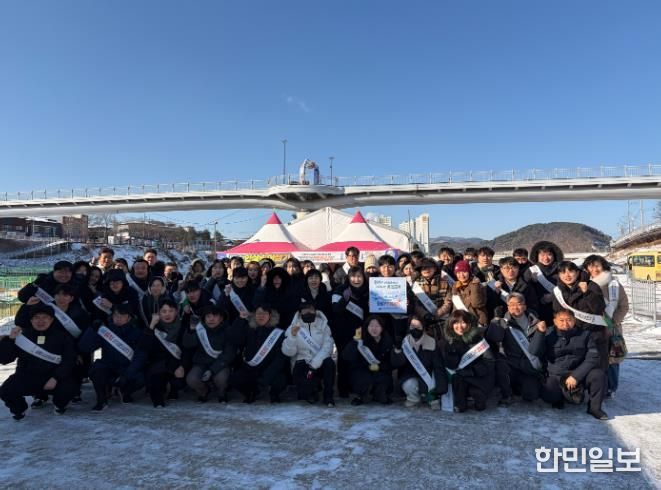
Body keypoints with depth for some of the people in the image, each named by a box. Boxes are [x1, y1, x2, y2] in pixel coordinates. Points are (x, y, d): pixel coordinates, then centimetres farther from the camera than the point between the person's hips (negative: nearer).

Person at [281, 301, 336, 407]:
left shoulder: (323, 325, 2)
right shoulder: (293, 327, 2)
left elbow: (327, 347, -11)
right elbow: (288, 352, -7)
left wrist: (314, 364, -23)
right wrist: (292, 336, -24)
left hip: (319, 364, 1)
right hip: (302, 363, 0)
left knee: (329, 362, -32)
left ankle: (328, 396, -12)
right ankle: (309, 392, 8)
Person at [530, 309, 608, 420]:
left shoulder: (584, 334, 0)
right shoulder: (548, 334, 1)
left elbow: (592, 358, -8)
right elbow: (535, 353, -9)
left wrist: (576, 376, -18)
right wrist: (540, 332, -19)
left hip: (580, 374, 1)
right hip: (556, 377, -1)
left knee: (598, 374, -28)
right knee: (547, 394, -29)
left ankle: (594, 407, -5)